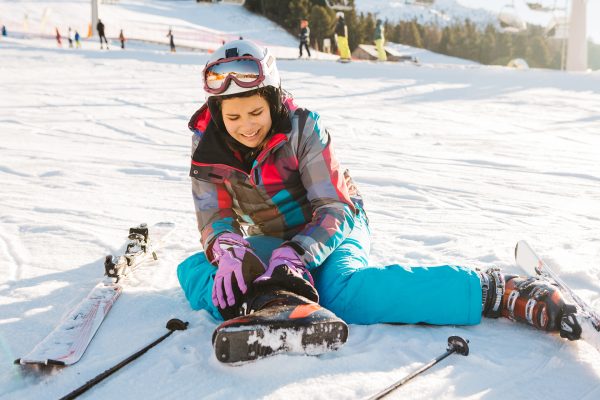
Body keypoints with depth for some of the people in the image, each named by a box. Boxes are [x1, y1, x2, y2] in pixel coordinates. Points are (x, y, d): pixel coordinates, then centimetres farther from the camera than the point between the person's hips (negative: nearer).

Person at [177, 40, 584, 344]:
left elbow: (333, 209, -23)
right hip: (274, 239, 6)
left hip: (332, 227, -5)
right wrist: (228, 251, -40)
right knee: (193, 271, -10)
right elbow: (215, 216, -15)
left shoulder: (303, 128, -21)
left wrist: (295, 255, -42)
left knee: (345, 292, -37)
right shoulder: (208, 144, -11)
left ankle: (502, 291, -36)